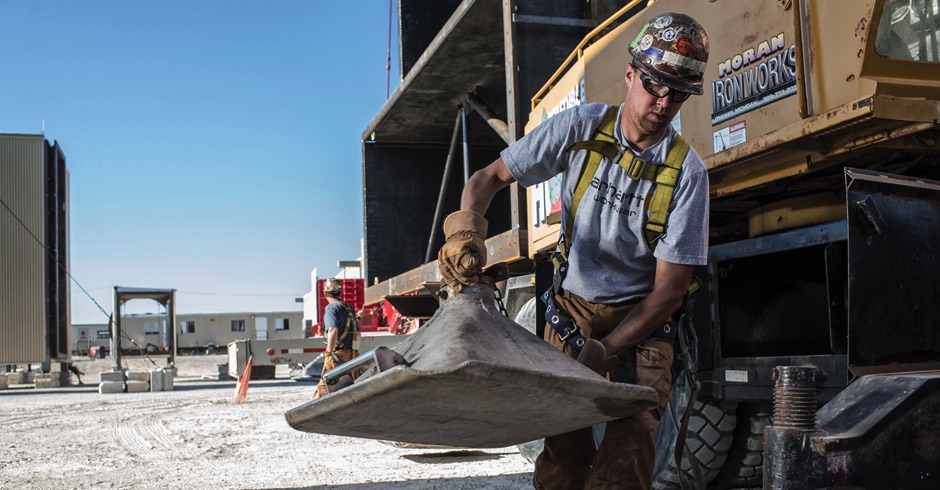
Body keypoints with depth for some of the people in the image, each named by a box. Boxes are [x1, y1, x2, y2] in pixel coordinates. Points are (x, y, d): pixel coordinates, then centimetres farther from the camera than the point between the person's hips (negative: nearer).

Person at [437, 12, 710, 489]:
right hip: (570, 310, 1)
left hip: (640, 323, -1)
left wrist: (601, 351, -23)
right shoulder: (579, 127, -8)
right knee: (563, 449, -9)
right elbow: (489, 178, -3)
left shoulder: (687, 172, -13)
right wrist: (464, 227, -25)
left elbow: (669, 289, -14)